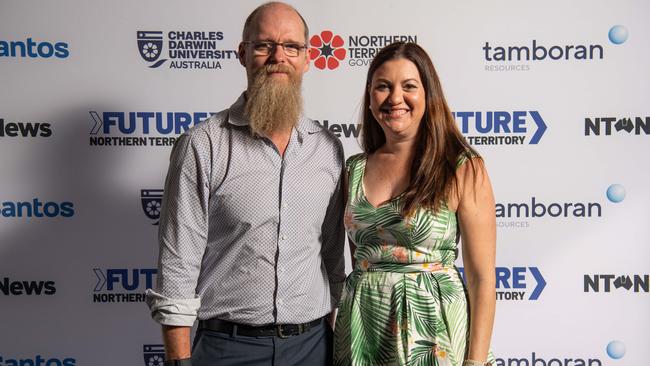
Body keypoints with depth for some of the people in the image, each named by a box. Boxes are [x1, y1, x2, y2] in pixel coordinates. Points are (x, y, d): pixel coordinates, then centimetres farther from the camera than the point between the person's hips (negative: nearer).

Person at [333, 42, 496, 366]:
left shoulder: (464, 169, -9)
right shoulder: (353, 170, 3)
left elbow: (482, 277, -9)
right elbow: (356, 259, 10)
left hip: (432, 327, -3)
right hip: (361, 326, 4)